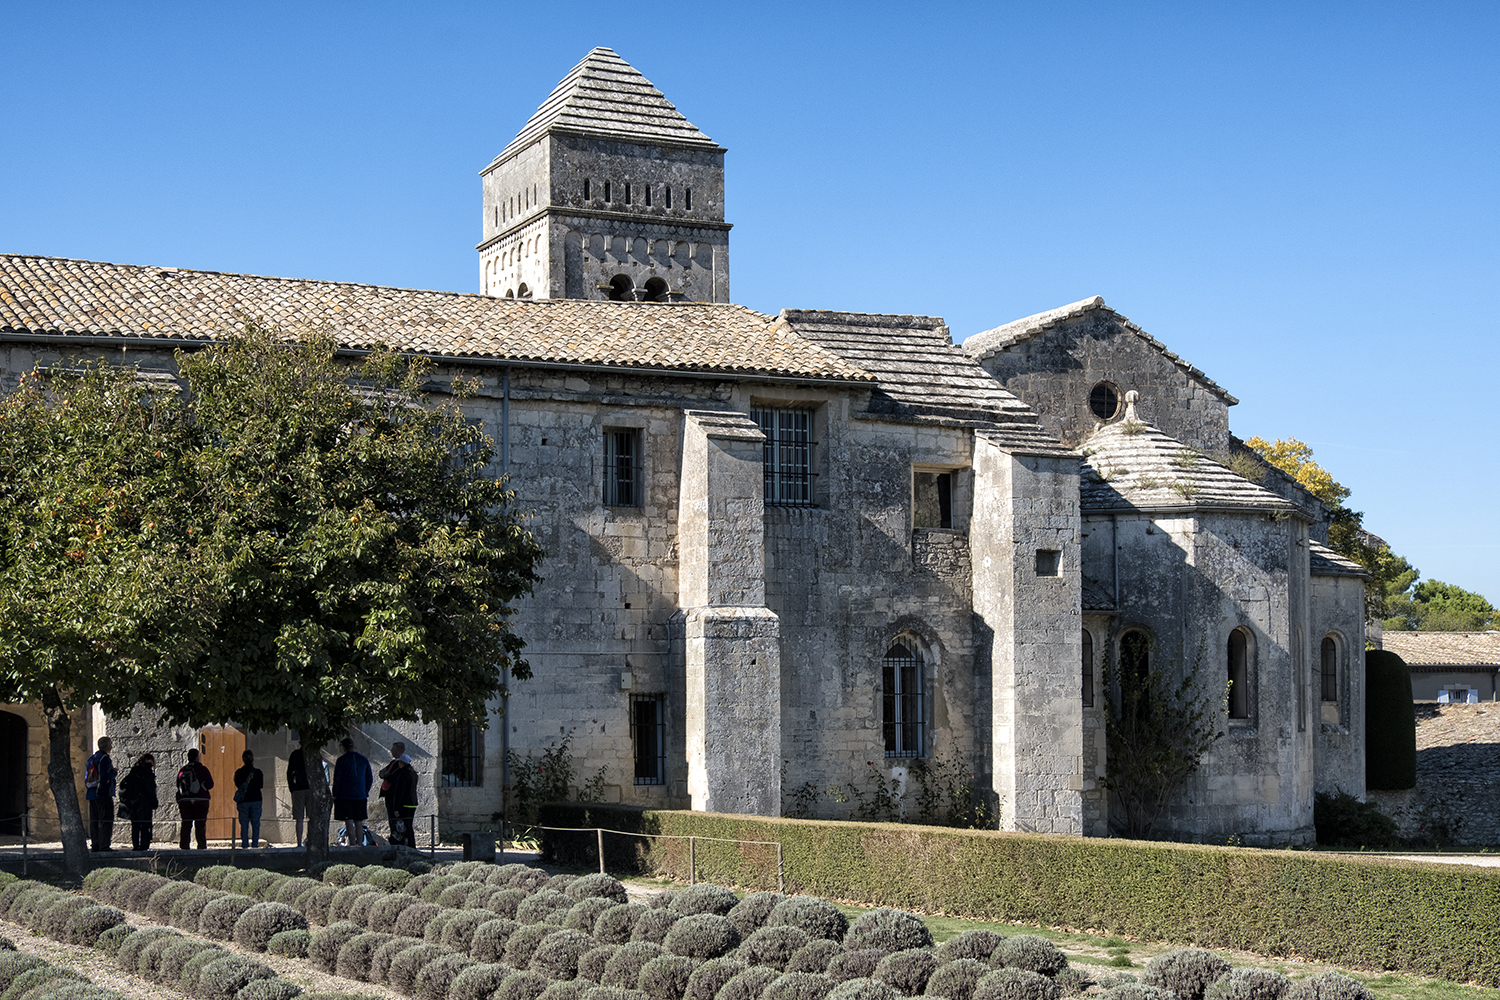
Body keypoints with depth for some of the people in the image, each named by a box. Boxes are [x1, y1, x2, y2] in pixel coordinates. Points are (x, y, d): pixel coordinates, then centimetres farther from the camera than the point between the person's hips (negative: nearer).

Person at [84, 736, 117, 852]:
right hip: (104, 794, -9)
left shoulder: (91, 759, 16)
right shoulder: (104, 758, -12)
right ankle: (104, 845, -10)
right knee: (106, 820, -6)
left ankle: (95, 845, 12)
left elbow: (86, 777, 18)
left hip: (92, 794, 9)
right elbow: (105, 776, -19)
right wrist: (114, 772, -4)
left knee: (94, 821, 10)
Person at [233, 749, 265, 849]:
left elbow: (237, 785, 6)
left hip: (243, 801, 1)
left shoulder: (239, 773, -1)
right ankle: (255, 844, 0)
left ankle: (245, 845, 0)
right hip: (256, 800, -1)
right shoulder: (258, 772, -3)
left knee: (244, 825, 4)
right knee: (256, 824, 5)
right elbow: (261, 785, 4)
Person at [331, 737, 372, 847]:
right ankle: (359, 844, 10)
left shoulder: (341, 760, -7)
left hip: (345, 796, -4)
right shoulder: (364, 759, 7)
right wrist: (365, 792, 20)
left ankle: (353, 844, -7)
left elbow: (337, 779, -7)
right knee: (359, 823, 10)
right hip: (361, 796, 4)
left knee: (349, 823, -4)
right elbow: (370, 779, 11)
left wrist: (335, 795, 1)